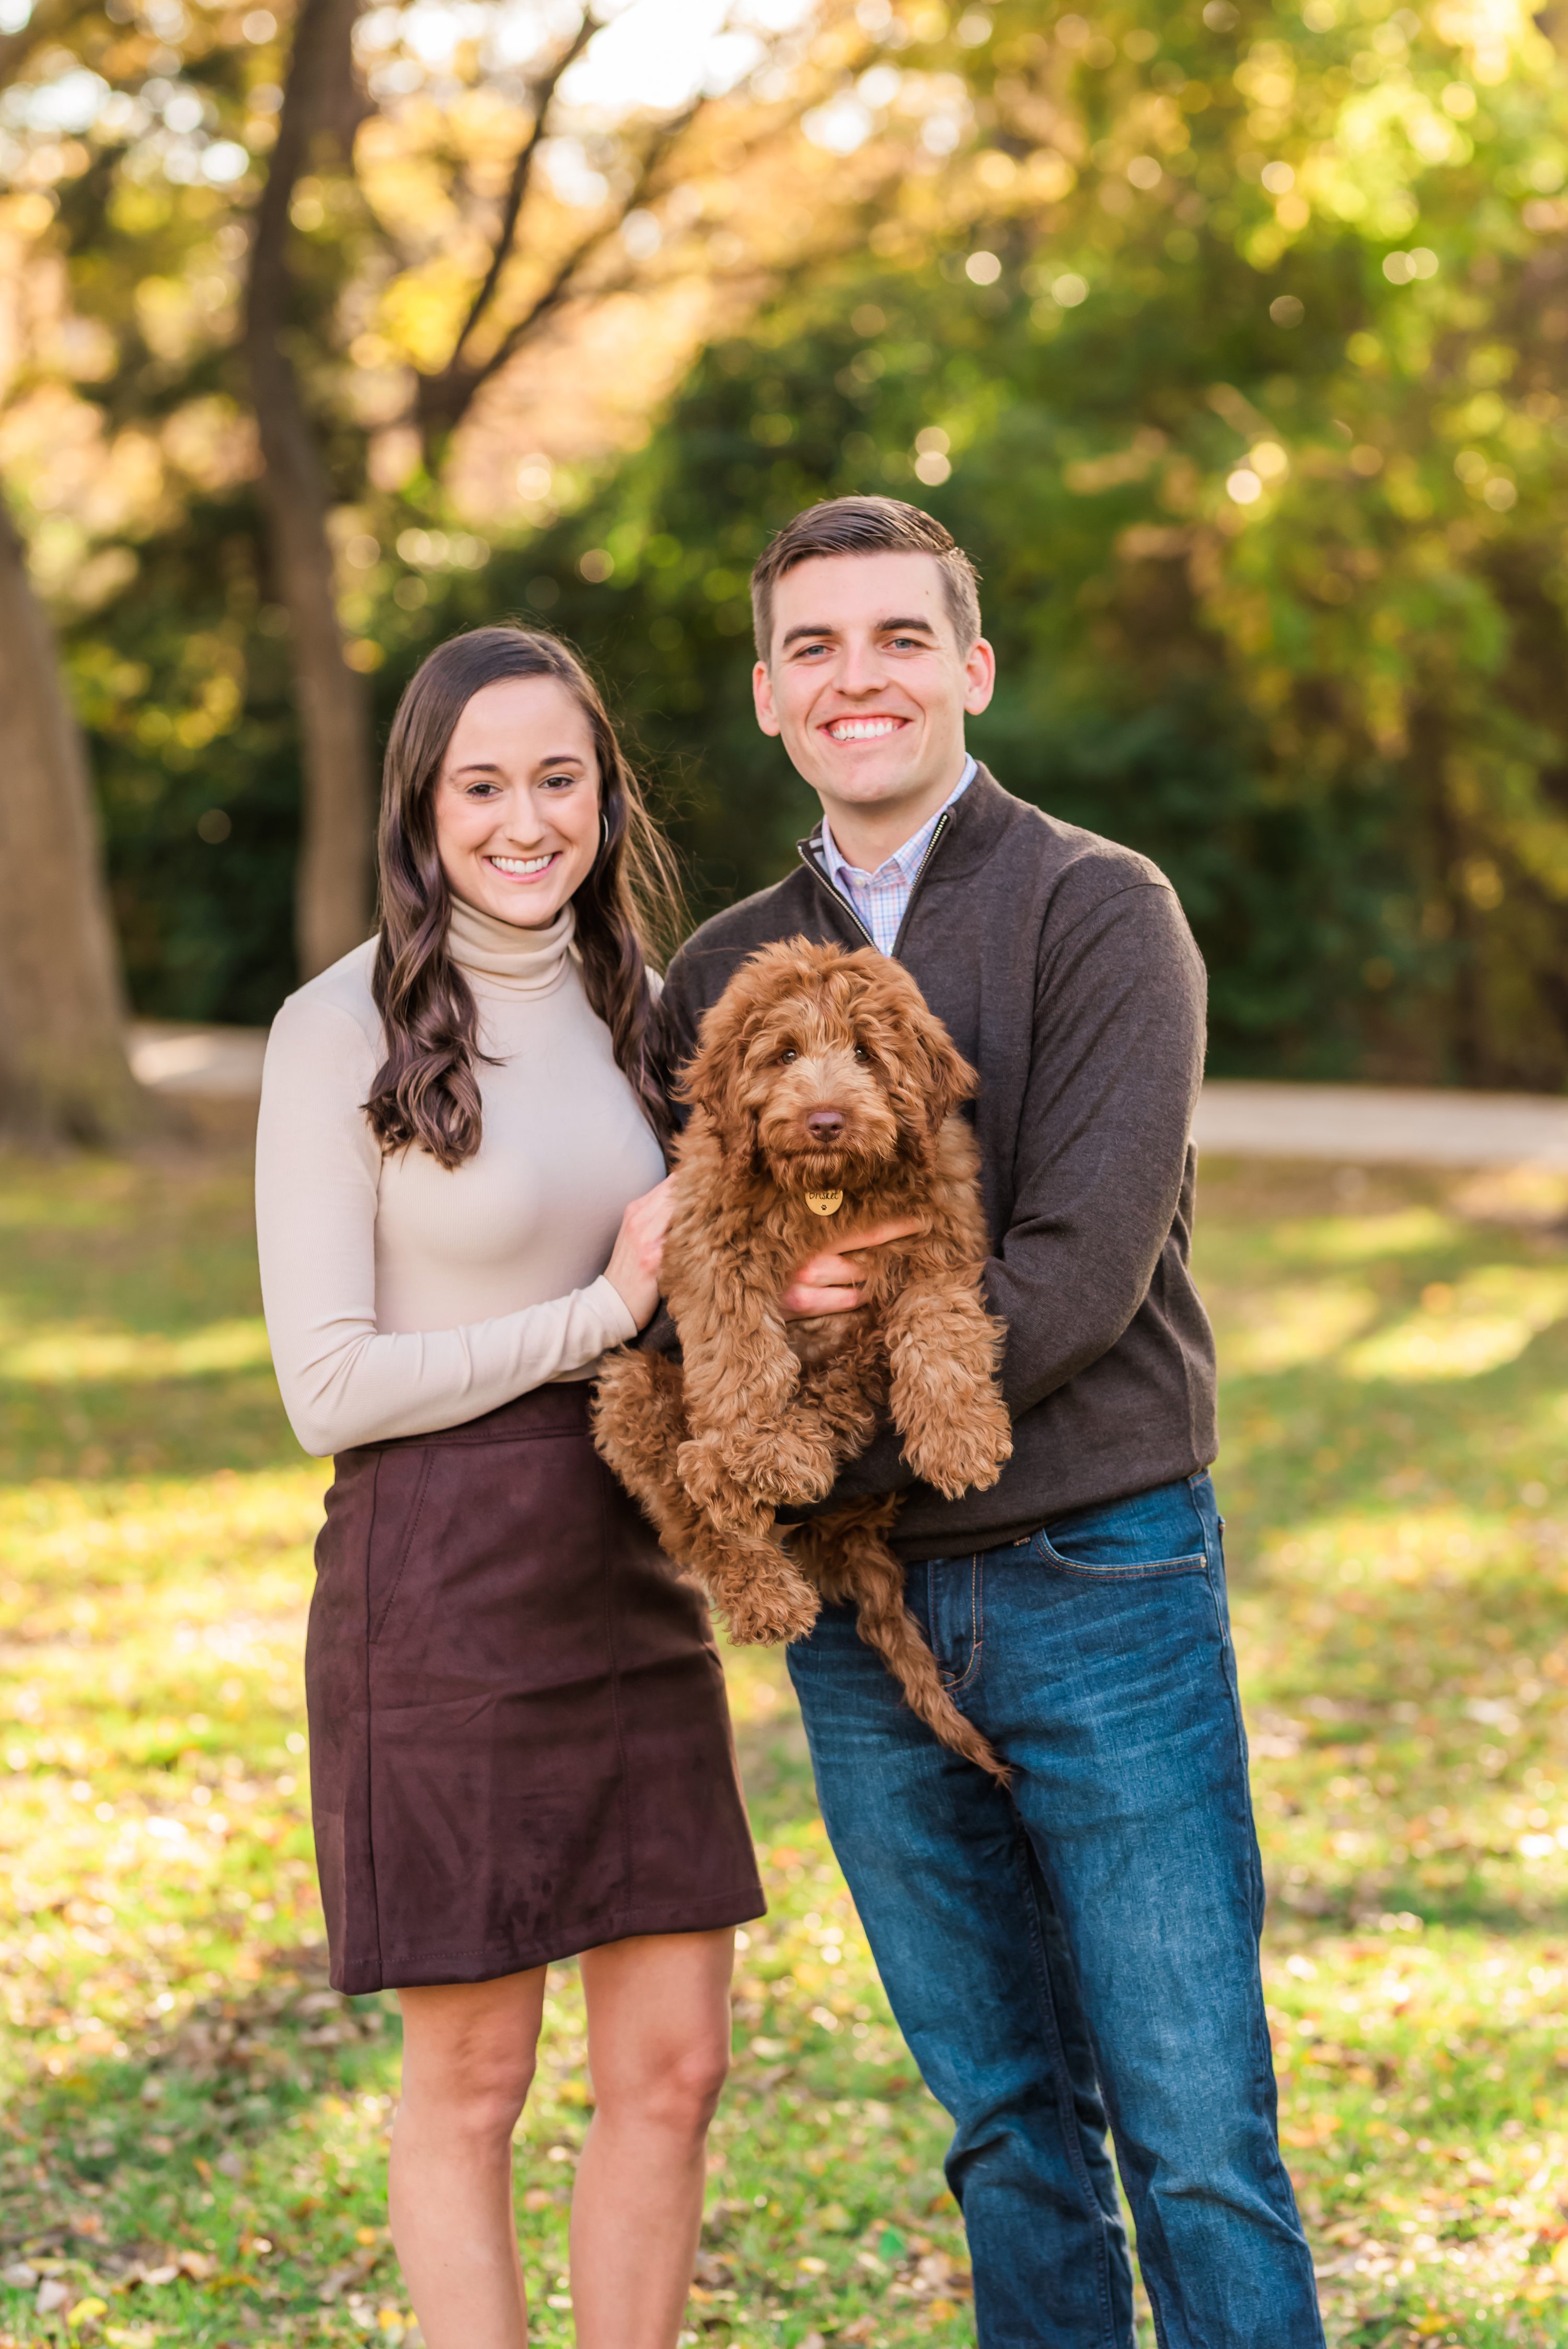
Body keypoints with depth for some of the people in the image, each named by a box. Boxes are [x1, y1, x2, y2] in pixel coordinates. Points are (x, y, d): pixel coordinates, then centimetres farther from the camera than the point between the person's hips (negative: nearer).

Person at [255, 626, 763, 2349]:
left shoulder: (621, 1007, 9)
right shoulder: (341, 1031, -9)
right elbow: (328, 1388, -13)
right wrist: (602, 1315, -13)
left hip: (627, 1575, 6)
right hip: (437, 1582, -6)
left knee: (672, 2069, 7)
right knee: (470, 2085, 5)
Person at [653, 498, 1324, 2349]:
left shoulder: (1099, 912, -5)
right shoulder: (722, 973, 11)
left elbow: (1086, 1265, -14)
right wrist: (758, 1295, -12)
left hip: (1100, 1583, -4)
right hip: (860, 1618, 5)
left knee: (1194, 2134, -3)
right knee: (1005, 2123, 13)